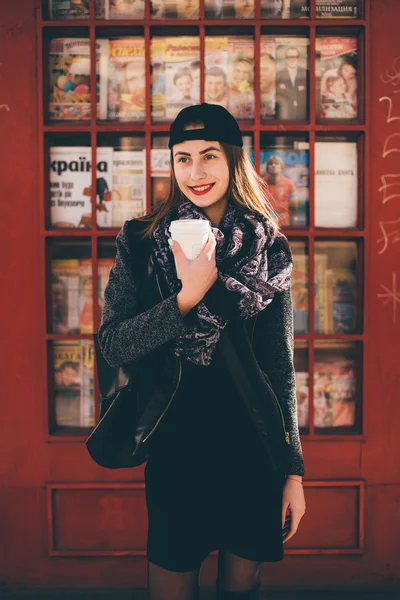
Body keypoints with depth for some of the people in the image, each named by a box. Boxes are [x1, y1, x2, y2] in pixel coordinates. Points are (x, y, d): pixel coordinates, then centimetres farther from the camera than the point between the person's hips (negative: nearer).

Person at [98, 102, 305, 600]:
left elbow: (282, 367, 4)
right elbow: (113, 346, -9)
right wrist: (187, 298, -22)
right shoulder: (142, 243, -2)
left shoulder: (269, 249, 1)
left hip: (255, 449, 1)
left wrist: (293, 470, 4)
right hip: (177, 446, -1)